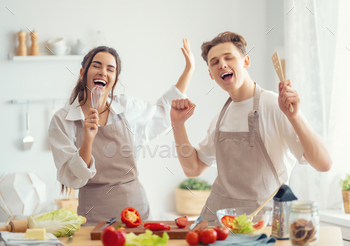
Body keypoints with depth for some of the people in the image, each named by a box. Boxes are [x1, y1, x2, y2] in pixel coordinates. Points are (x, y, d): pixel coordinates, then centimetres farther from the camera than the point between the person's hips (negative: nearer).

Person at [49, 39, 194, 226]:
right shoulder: (62, 120, -5)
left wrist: (189, 69, 22)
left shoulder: (127, 107, 4)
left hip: (136, 209, 3)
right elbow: (73, 179, -10)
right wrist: (88, 139, -24)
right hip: (95, 216, -3)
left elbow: (164, 111, 23)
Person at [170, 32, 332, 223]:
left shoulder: (275, 106, -10)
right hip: (216, 215, 4)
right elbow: (193, 168, 17)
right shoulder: (221, 118, 12)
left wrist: (294, 116, -29)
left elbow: (324, 164, -17)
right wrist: (178, 124, 7)